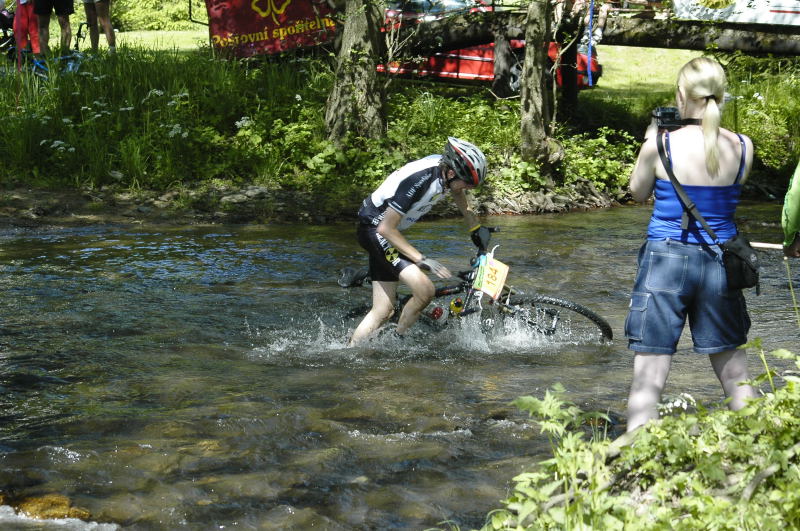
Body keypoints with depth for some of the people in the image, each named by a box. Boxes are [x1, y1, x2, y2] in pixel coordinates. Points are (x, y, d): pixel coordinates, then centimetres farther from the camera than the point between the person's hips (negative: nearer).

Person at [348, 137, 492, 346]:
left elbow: (459, 195, 18)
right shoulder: (417, 180, -32)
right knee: (425, 290, -21)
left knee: (383, 311, 6)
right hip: (375, 228, -9)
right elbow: (386, 228, -29)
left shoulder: (446, 167, -8)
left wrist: (477, 229, 13)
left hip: (387, 231, 9)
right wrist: (421, 260, -29)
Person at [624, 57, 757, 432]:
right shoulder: (743, 147, -2)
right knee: (735, 374, 17)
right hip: (719, 263, 3)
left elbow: (638, 192, 7)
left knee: (647, 380, -2)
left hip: (665, 260, -3)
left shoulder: (661, 144, -10)